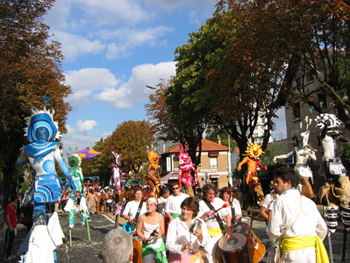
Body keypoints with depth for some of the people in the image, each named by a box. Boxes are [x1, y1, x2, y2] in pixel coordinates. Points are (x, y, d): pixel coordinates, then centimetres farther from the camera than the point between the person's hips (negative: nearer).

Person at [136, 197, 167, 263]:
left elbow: (162, 230, 0)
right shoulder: (143, 217, -4)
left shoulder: (160, 217, -2)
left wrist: (160, 233, -23)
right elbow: (138, 230, 3)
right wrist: (144, 238, -13)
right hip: (147, 245, -1)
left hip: (158, 244, 1)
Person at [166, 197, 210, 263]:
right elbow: (169, 245, -9)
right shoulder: (174, 223, -2)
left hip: (194, 257, 1)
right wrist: (183, 247, -24)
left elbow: (205, 243, -6)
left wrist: (200, 236, -27)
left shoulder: (200, 223, 4)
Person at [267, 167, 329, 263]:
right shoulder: (309, 201, 14)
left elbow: (274, 230, -7)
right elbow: (323, 228, 15)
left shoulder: (281, 200, -2)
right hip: (313, 251, 5)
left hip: (294, 252, -5)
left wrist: (274, 240, 14)